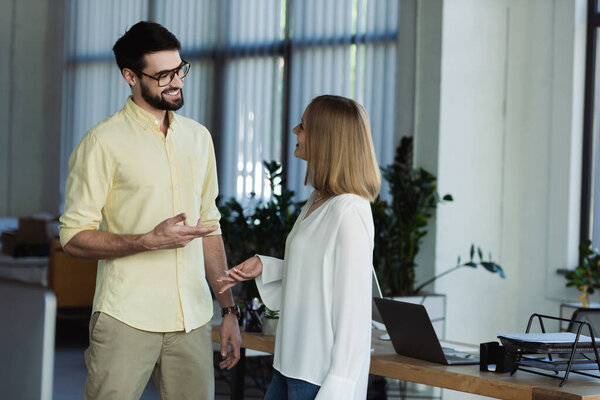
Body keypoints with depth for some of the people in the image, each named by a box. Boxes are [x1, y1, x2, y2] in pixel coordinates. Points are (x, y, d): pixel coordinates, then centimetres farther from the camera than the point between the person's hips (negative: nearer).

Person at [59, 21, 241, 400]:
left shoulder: (199, 137, 14)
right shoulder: (103, 142, -5)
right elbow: (74, 237, -7)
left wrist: (229, 309, 14)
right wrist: (150, 241, -19)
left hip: (193, 321, 5)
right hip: (127, 321, -5)